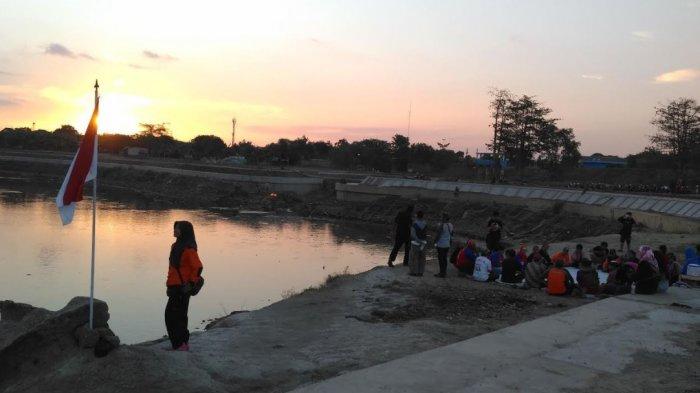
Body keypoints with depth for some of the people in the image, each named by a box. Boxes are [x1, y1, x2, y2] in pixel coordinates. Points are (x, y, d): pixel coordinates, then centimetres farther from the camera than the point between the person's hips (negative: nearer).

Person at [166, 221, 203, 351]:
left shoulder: (188, 248, -16)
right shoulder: (176, 246, 13)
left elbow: (198, 267, -19)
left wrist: (190, 284, -16)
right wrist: (169, 284, 19)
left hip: (182, 288, -9)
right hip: (175, 287, 9)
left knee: (173, 315, -7)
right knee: (178, 315, 15)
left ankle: (180, 344, -1)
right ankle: (183, 343, 25)